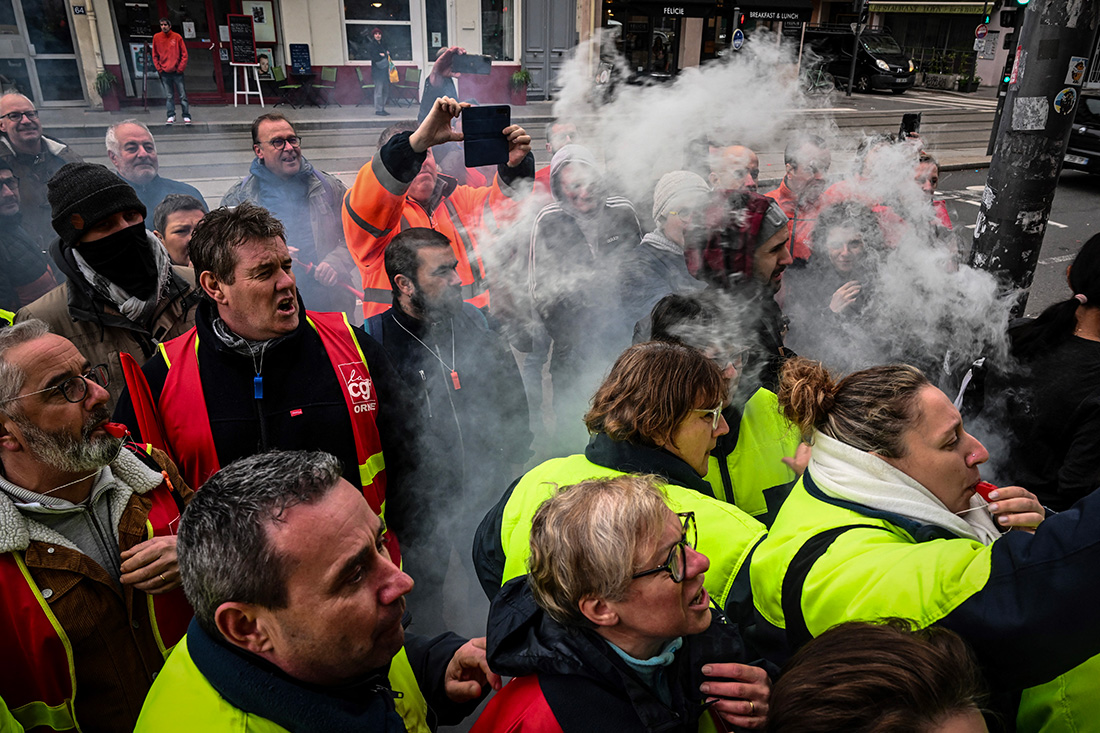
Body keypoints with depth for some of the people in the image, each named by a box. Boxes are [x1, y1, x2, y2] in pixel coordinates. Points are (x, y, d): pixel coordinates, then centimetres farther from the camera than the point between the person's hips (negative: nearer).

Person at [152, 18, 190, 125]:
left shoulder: (177, 37, 0)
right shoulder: (156, 37, 6)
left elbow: (184, 54, 1)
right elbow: (155, 55, 10)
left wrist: (180, 68, -6)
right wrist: (159, 68, 1)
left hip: (177, 72, -2)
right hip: (164, 72, 2)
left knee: (182, 95, -1)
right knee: (169, 96, 4)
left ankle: (186, 116, 3)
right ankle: (171, 116, 8)